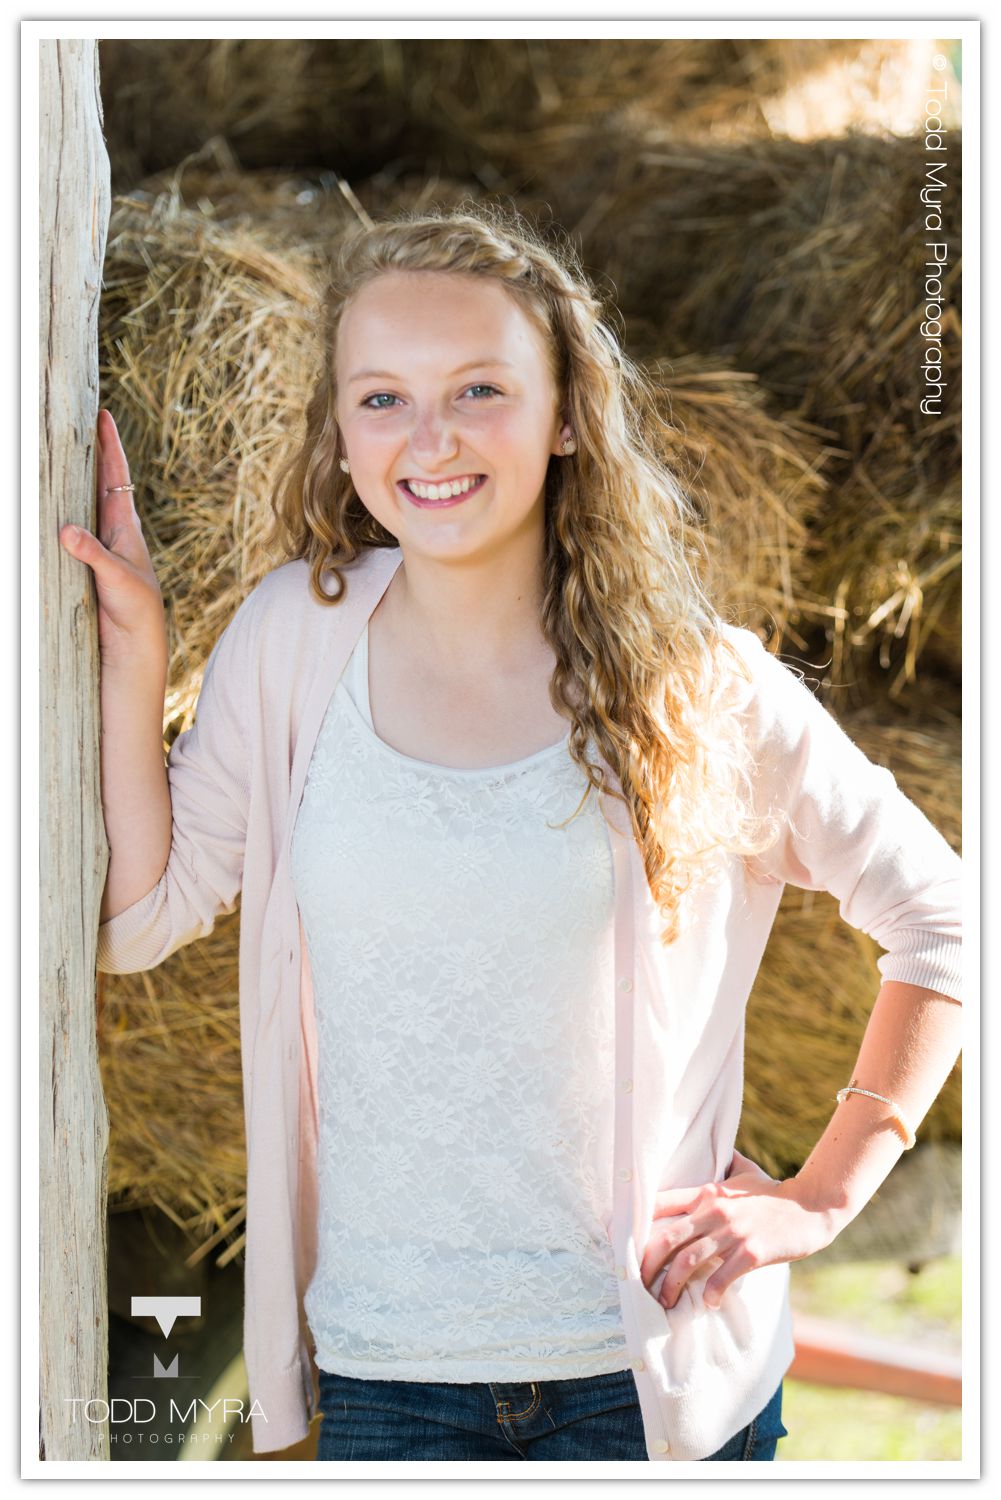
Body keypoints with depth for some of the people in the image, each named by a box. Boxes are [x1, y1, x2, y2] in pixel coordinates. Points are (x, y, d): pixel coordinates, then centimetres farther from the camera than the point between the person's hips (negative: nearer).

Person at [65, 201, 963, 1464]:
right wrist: (132, 647, -4)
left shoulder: (694, 684, -6)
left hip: (650, 1365, -1)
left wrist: (824, 1198, -2)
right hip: (383, 1364, 2)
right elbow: (138, 920, 3)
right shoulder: (295, 638, 0)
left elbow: (941, 920, 4)